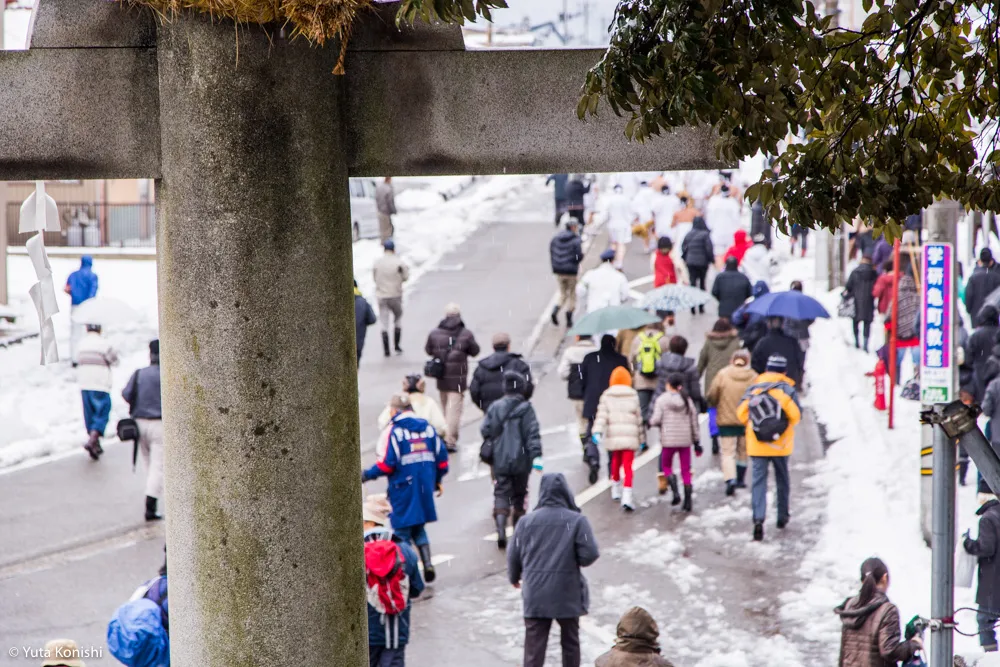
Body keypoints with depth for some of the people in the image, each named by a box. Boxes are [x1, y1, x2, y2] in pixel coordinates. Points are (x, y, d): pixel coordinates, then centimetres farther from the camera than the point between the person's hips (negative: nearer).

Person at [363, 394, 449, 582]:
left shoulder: (393, 431, -10)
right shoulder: (427, 427, 7)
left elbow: (387, 464, -16)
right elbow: (442, 457, 9)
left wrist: (366, 475, -2)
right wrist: (437, 480, 23)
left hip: (403, 486, -5)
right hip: (424, 487, 5)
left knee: (402, 530, 4)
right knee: (419, 528, 19)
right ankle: (427, 563, 5)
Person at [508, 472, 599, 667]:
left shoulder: (527, 521, -3)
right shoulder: (577, 521, -10)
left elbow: (514, 555, 3)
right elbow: (590, 555, -13)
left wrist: (514, 577, 23)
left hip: (535, 595, 1)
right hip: (568, 593, -1)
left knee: (534, 646, 4)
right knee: (570, 642, 17)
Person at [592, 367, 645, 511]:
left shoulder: (606, 396, 4)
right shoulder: (633, 396, 4)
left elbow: (602, 415, -9)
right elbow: (639, 419, 7)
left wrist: (597, 432, -18)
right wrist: (642, 438, 15)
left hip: (613, 437, 2)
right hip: (630, 437, -2)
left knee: (616, 462, 24)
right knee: (627, 466, -5)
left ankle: (616, 489, 41)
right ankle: (627, 496, -20)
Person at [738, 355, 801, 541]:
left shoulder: (753, 388, 2)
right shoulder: (786, 389, -5)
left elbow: (741, 413, 0)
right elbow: (796, 415, -11)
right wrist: (785, 426, 10)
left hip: (756, 444, 1)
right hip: (781, 444, -1)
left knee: (758, 481, -2)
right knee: (782, 480, 18)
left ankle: (758, 519, -19)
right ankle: (782, 517, 28)